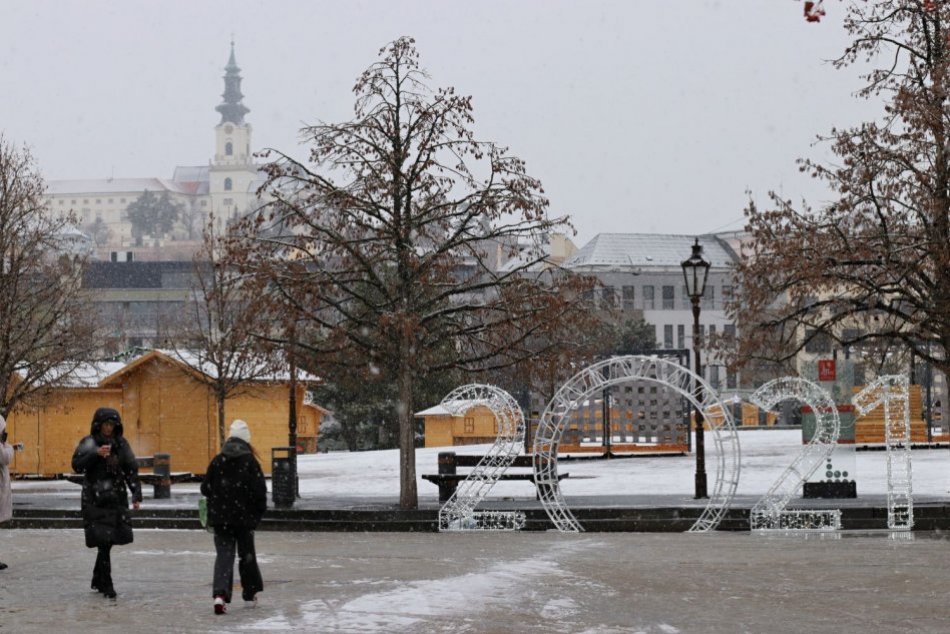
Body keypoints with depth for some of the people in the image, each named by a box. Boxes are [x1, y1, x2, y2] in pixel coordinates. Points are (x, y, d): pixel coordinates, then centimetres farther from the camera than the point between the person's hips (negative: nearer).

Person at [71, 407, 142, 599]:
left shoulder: (121, 443, 10)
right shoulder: (89, 443, -1)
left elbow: (131, 470, 10)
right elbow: (77, 465, -12)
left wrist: (136, 494, 1)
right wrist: (96, 454, -25)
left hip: (116, 498, 4)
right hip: (95, 499, -4)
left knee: (109, 540, 6)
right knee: (103, 540, -10)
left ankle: (98, 580, 22)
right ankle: (106, 584, -6)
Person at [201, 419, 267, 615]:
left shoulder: (217, 461, -1)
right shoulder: (250, 461, -9)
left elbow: (205, 488, 3)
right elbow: (259, 489, -11)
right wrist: (259, 510, 6)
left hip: (220, 517, 1)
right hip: (244, 517, -1)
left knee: (224, 554, 1)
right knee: (246, 554, 15)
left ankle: (220, 594, -20)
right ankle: (249, 595, 26)